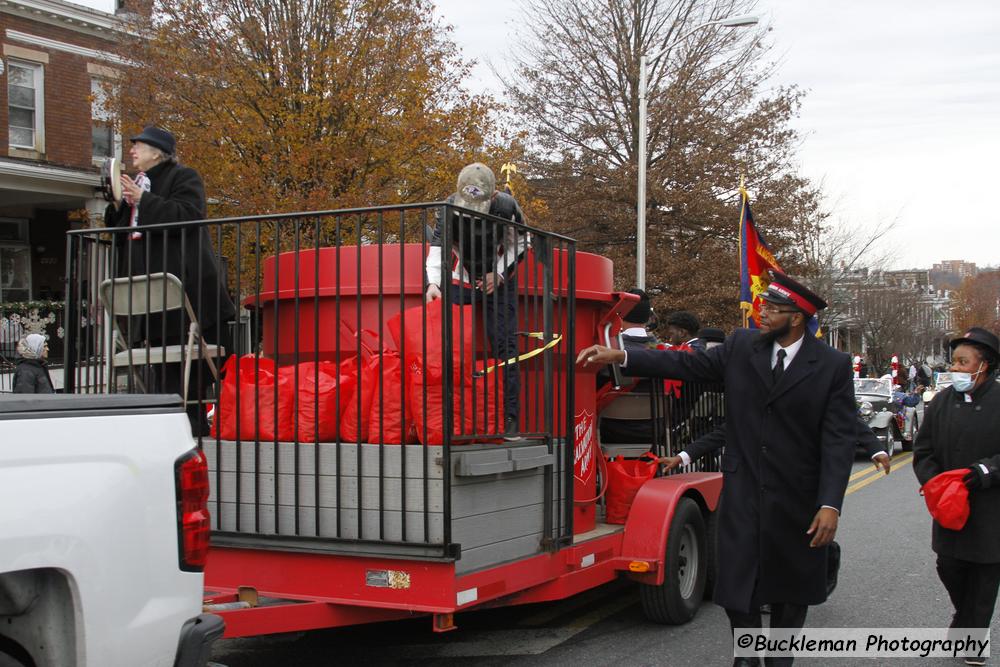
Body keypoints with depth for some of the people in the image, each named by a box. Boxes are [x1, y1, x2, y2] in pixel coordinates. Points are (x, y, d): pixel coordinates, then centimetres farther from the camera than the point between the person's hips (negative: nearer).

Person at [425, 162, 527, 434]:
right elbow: (437, 245, -26)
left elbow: (520, 243, -5)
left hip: (499, 282, -1)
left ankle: (510, 417, -6)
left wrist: (500, 273, -15)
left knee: (504, 346, -8)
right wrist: (433, 282, -41)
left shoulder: (507, 207, -22)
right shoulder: (450, 207, -20)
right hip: (461, 281, 2)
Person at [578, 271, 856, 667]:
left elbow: (839, 439, -10)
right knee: (737, 581, 2)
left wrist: (830, 505, -18)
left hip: (797, 500, -1)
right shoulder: (741, 346, 2)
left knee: (792, 583, 13)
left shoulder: (833, 366, -7)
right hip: (743, 491, 2)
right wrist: (619, 357, -9)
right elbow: (686, 365, 1)